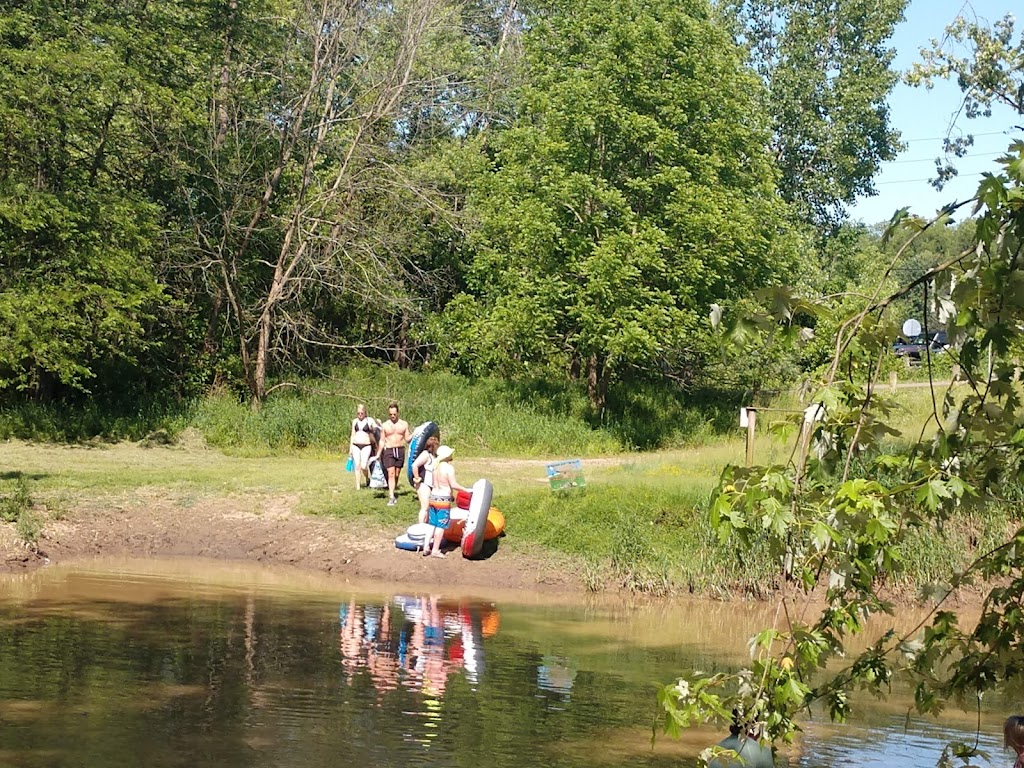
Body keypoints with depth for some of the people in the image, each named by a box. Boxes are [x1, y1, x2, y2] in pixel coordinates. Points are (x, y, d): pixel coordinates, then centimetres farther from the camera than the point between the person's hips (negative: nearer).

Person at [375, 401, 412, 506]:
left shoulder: (404, 424, 6)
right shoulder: (385, 425, 4)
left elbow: (407, 439, 7)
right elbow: (382, 441, 6)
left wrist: (414, 434, -10)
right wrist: (378, 454, 1)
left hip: (400, 450, 2)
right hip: (389, 450, -2)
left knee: (397, 474, 6)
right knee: (391, 473, -12)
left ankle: (392, 493, 21)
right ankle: (391, 497, -17)